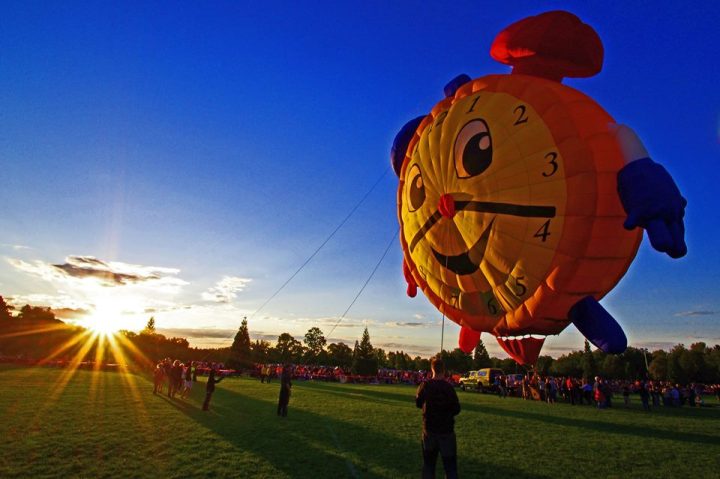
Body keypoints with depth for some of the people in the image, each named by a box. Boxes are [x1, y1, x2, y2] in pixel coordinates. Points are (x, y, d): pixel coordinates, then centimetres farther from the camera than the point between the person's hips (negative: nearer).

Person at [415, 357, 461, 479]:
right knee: (450, 465, 6)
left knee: (428, 464, 15)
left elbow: (418, 403, 8)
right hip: (446, 430, -3)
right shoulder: (448, 387, -15)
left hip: (429, 430, 3)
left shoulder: (425, 385, -7)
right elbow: (456, 409, -8)